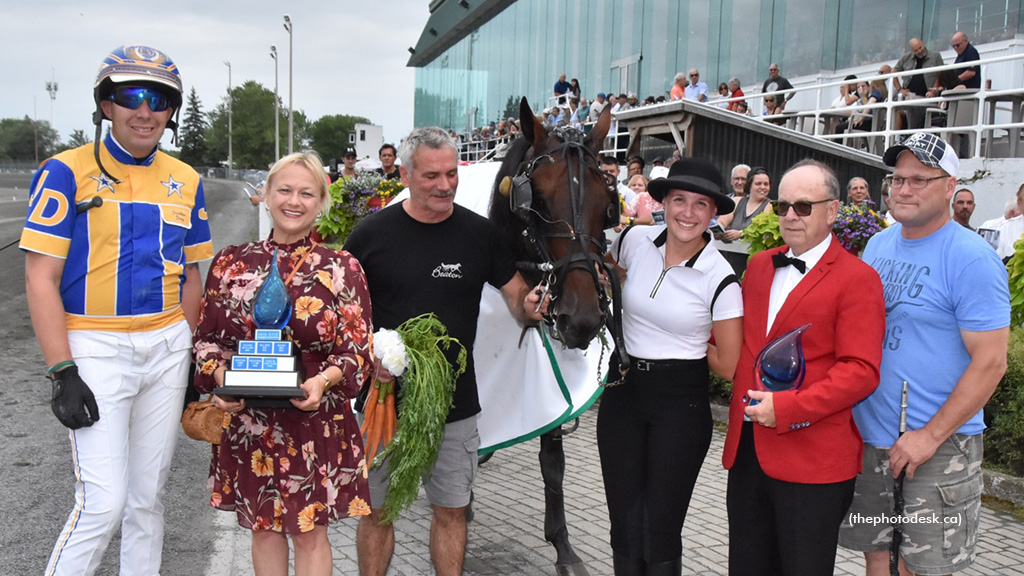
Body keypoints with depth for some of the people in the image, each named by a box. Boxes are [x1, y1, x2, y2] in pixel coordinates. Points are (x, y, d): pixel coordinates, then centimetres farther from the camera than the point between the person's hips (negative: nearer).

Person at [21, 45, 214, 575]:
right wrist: (63, 372, -15)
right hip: (95, 349, -4)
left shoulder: (184, 181, 8)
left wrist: (184, 353, 9)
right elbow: (40, 279, -9)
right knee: (104, 502, -8)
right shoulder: (68, 172, -5)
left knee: (147, 496, 12)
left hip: (166, 348, 5)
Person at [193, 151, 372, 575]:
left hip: (316, 418, -2)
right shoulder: (232, 262, 3)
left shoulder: (343, 268, -3)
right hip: (248, 419, 2)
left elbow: (359, 350, -3)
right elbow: (207, 337, 8)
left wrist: (323, 380, -21)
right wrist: (219, 376, -11)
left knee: (310, 531, 7)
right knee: (262, 525, 16)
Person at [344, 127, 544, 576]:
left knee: (452, 509, 13)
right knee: (377, 510, 12)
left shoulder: (479, 233, -1)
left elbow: (518, 296, 5)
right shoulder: (372, 232, -4)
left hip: (455, 401, 1)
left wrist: (531, 308, -18)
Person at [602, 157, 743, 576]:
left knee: (660, 534, 5)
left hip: (681, 403, -3)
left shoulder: (720, 279, -13)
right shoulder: (635, 241, -3)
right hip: (623, 392, 3)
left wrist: (687, 345, 3)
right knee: (625, 530, 10)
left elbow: (727, 367, -7)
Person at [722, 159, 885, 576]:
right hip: (747, 449, 6)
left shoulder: (857, 279, -8)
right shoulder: (759, 265, 12)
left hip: (813, 460, -6)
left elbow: (861, 370, -15)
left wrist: (787, 408, -21)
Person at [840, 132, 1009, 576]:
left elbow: (990, 363, -16)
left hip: (938, 446, -6)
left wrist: (930, 437, -18)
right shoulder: (878, 244, 8)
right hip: (868, 438, 6)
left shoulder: (971, 258, -13)